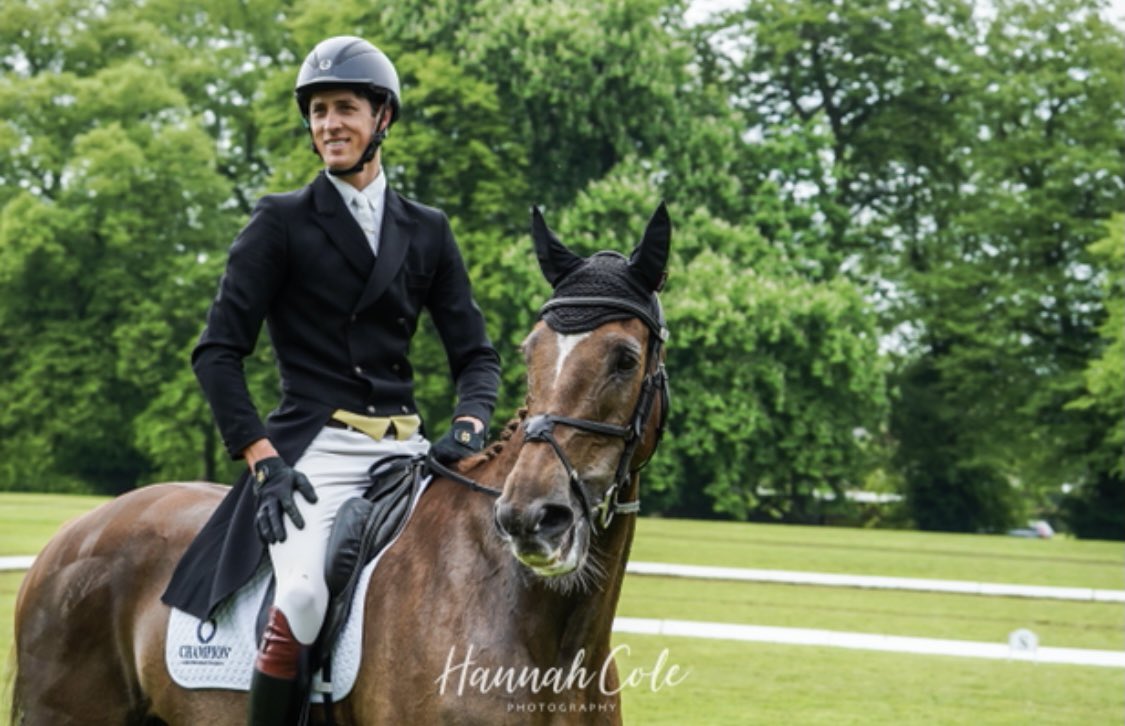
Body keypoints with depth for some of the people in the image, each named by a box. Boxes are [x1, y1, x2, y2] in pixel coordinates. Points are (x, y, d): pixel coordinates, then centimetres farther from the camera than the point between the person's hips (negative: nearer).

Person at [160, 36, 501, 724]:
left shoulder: (427, 231, 15)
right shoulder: (282, 222, 5)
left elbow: (476, 352, 14)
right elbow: (218, 351, 1)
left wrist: (469, 428, -7)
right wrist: (262, 459, -12)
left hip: (408, 449, 4)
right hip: (316, 447, -4)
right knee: (305, 595, -30)